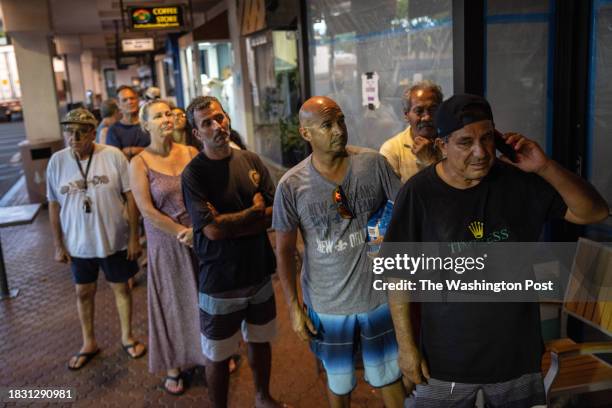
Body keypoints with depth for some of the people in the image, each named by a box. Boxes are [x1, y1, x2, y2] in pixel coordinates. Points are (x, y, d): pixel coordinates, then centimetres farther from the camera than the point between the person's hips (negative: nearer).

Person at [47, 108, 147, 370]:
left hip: (114, 240, -2)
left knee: (121, 288, 14)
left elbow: (130, 197, -9)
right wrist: (58, 245, 2)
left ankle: (127, 337, 36)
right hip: (78, 244, 2)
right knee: (83, 292, 16)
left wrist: (134, 237, -8)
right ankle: (89, 343, 37)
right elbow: (54, 206, 1)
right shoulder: (57, 161, -6)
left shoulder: (113, 156, -14)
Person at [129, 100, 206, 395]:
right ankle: (174, 365, 27)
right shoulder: (139, 163, -8)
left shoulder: (191, 153, 1)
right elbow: (147, 209, -13)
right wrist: (182, 234, -17)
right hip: (167, 244, -2)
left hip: (203, 237, 3)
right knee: (173, 301, 9)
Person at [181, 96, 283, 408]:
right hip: (219, 282, -4)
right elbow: (212, 229, -22)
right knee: (219, 356, 11)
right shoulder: (193, 173, -14)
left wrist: (230, 224, -16)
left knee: (260, 341, 23)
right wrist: (255, 211, -11)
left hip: (260, 274, 5)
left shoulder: (251, 161, -1)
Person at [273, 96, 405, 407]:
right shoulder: (291, 185, -11)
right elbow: (284, 249, -4)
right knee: (339, 381, 21)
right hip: (327, 304, 0)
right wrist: (293, 306, -4)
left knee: (390, 376, 19)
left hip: (380, 296, 1)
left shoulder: (374, 164, -9)